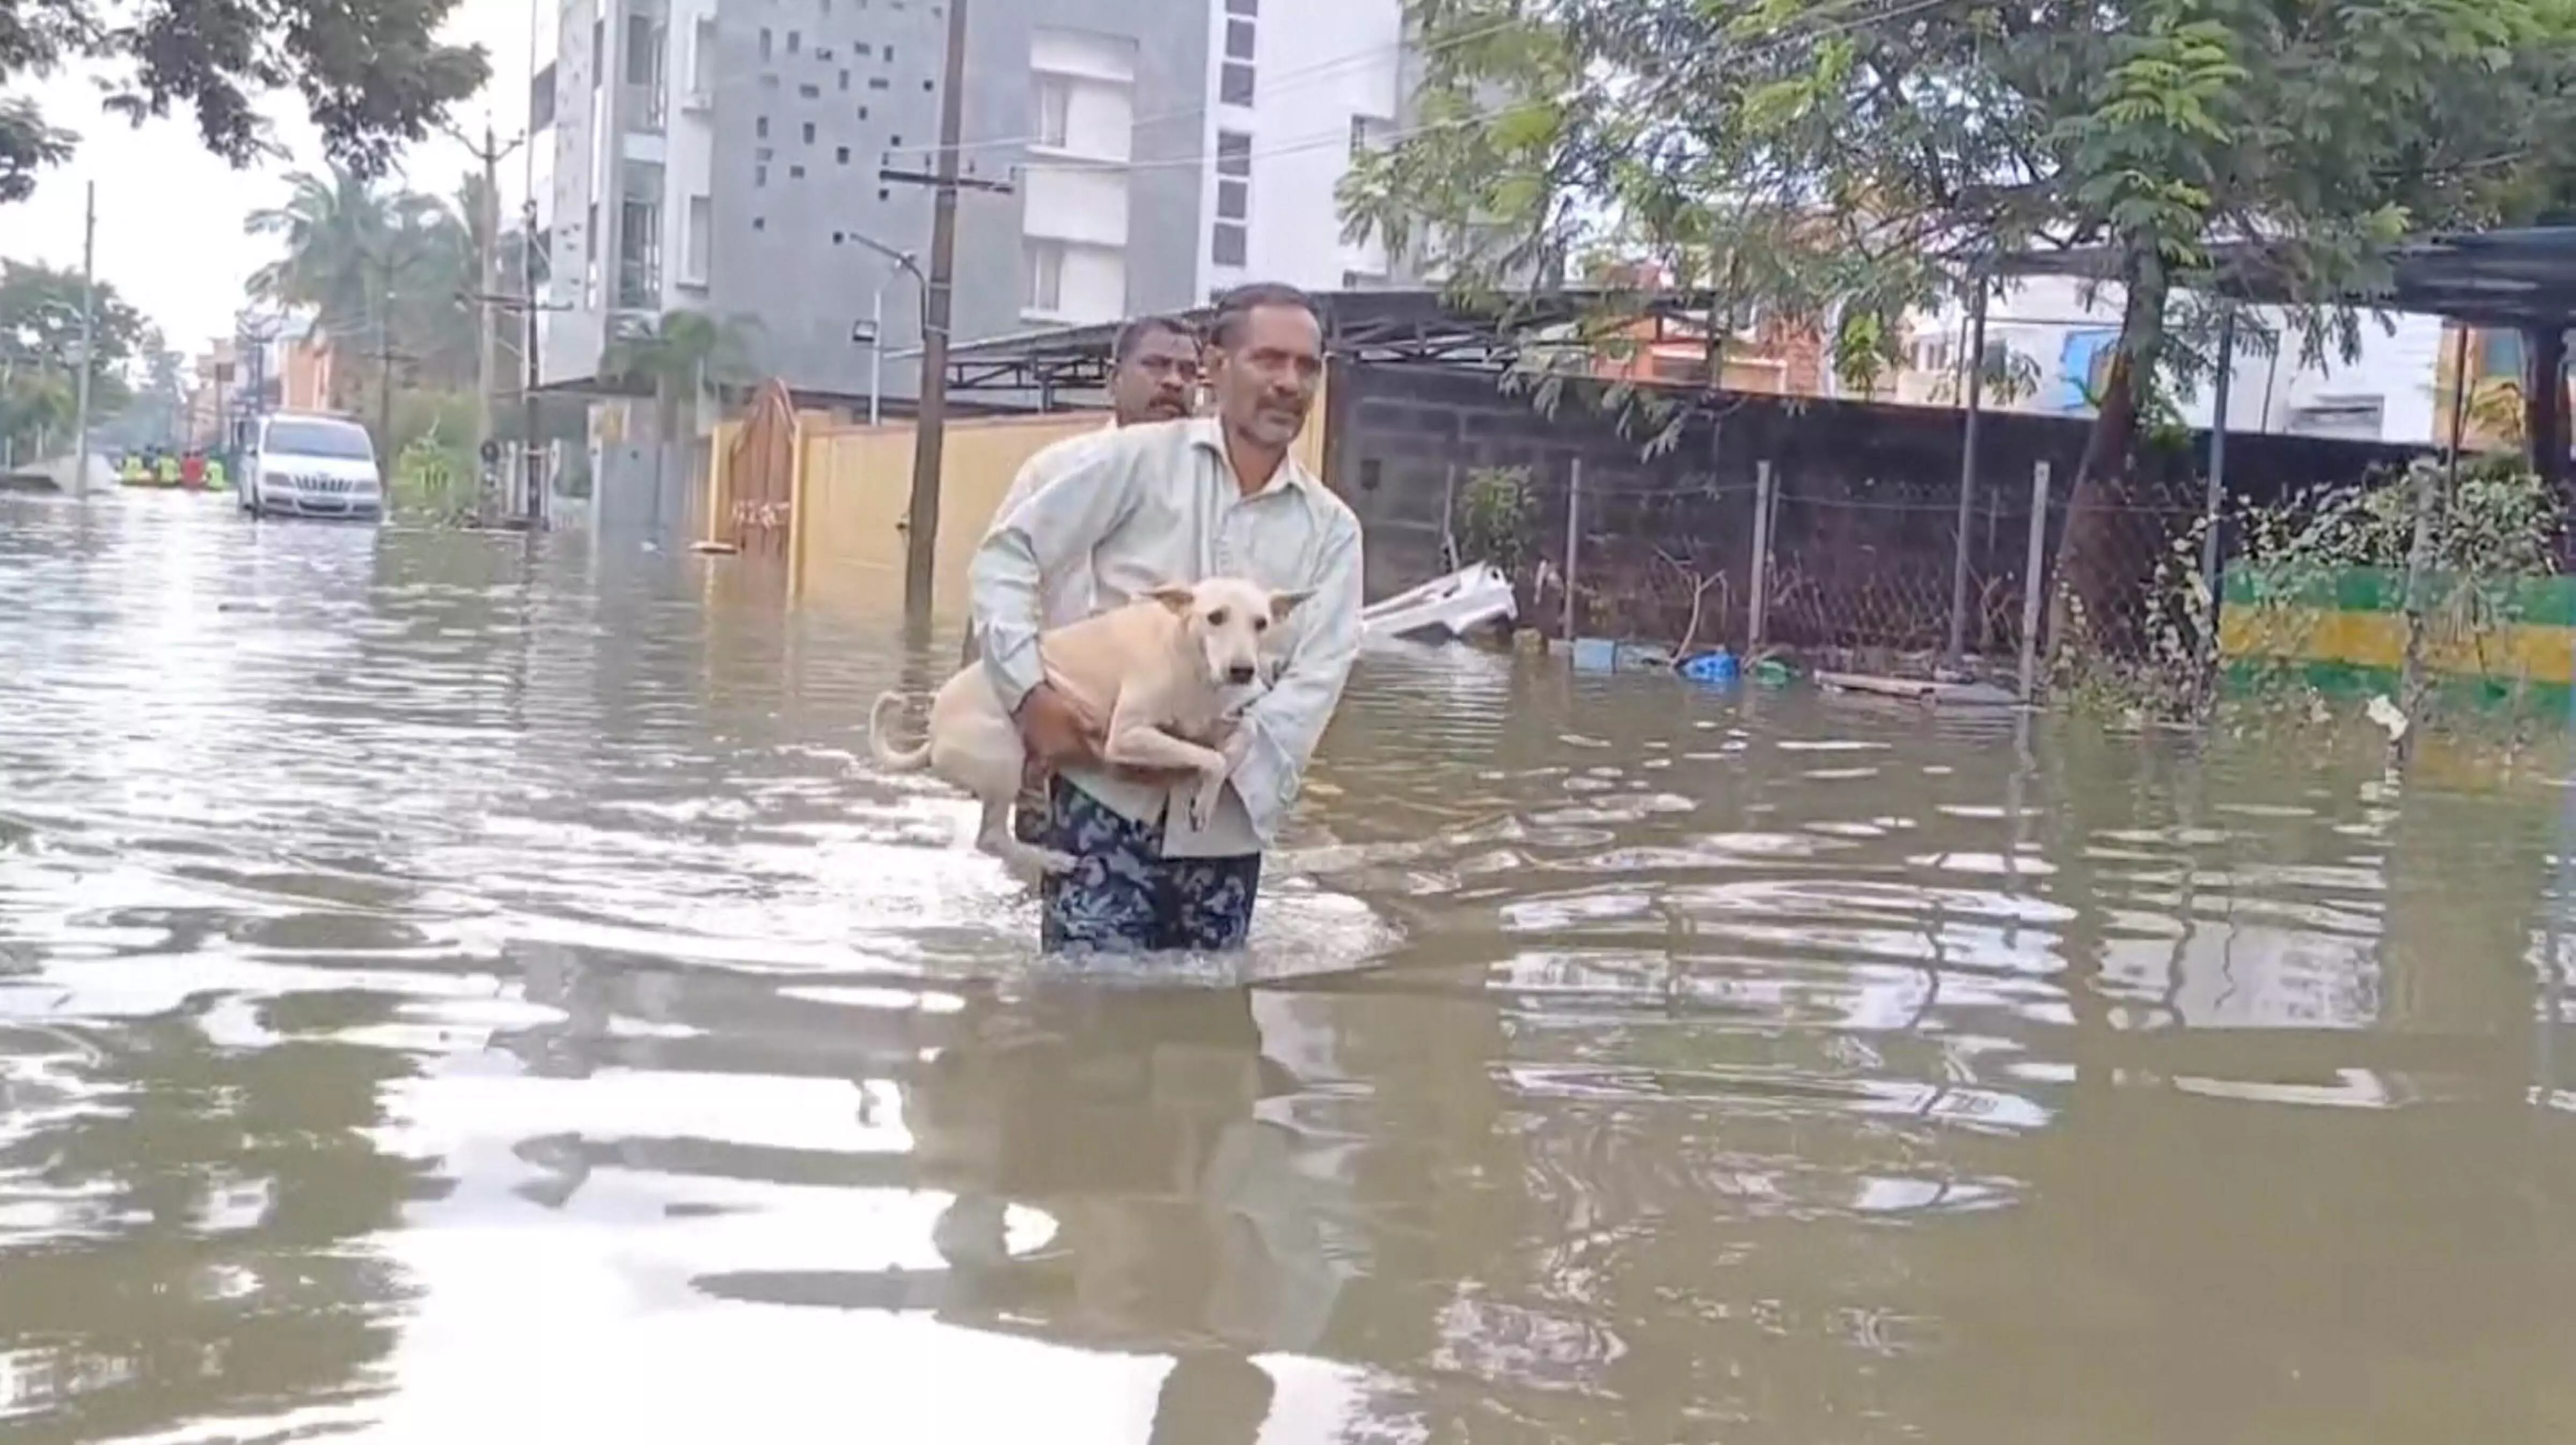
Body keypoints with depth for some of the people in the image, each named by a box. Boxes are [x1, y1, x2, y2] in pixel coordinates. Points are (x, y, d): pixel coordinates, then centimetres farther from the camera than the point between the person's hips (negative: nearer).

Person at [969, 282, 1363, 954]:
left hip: (1225, 821, 3)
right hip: (1107, 798, -3)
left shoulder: (1332, 529, 7)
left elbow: (1317, 677, -3)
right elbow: (1008, 553, 1)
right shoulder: (1138, 459, 0)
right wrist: (1029, 689, -12)